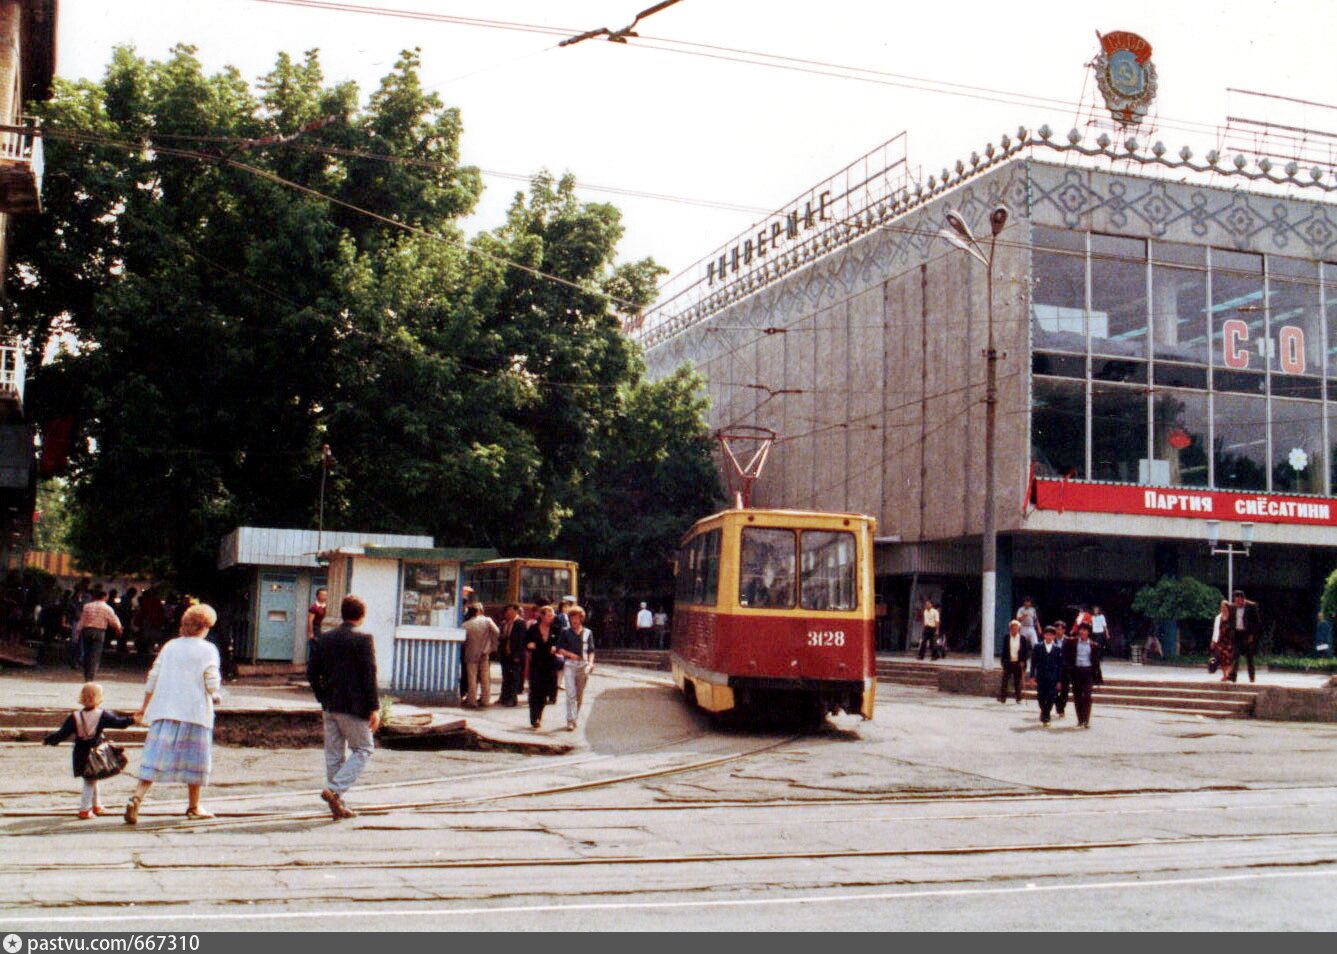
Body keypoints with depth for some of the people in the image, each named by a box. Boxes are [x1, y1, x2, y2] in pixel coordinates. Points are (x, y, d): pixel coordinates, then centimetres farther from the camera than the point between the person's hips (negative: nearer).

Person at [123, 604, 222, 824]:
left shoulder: (170, 646, 9)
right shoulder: (208, 650, -4)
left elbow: (153, 679, 10)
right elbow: (212, 684, -11)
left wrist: (144, 707, 19)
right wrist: (215, 694, 12)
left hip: (164, 710, 4)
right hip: (195, 712, -3)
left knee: (155, 757, 2)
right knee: (194, 759, 10)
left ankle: (136, 798, -15)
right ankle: (194, 807, 19)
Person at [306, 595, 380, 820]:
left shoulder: (323, 639, 7)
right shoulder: (363, 639, -10)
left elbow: (312, 672, 7)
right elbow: (369, 675, -14)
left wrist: (323, 698, 17)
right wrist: (374, 708, -11)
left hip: (329, 706, 6)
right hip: (354, 706, -6)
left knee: (334, 754, 11)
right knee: (363, 749, 8)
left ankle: (338, 806, 15)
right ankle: (335, 789, -8)